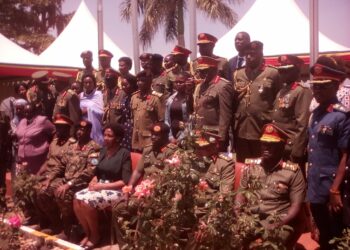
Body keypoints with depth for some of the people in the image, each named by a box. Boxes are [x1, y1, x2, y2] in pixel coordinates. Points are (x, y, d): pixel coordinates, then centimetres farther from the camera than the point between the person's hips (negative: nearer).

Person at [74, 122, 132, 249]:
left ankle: (95, 236, -6)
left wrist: (102, 186, -18)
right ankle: (88, 233, -3)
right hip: (100, 186, 7)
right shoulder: (103, 150, 10)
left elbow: (125, 181, -16)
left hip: (116, 190, -7)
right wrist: (94, 181, -7)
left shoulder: (124, 154, -11)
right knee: (77, 198, -19)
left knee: (88, 201, -28)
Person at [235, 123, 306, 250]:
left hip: (277, 221, -3)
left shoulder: (292, 171, 1)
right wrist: (238, 207, -3)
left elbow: (296, 205, -2)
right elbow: (241, 192, 20)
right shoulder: (250, 166, 14)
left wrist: (282, 222, -19)